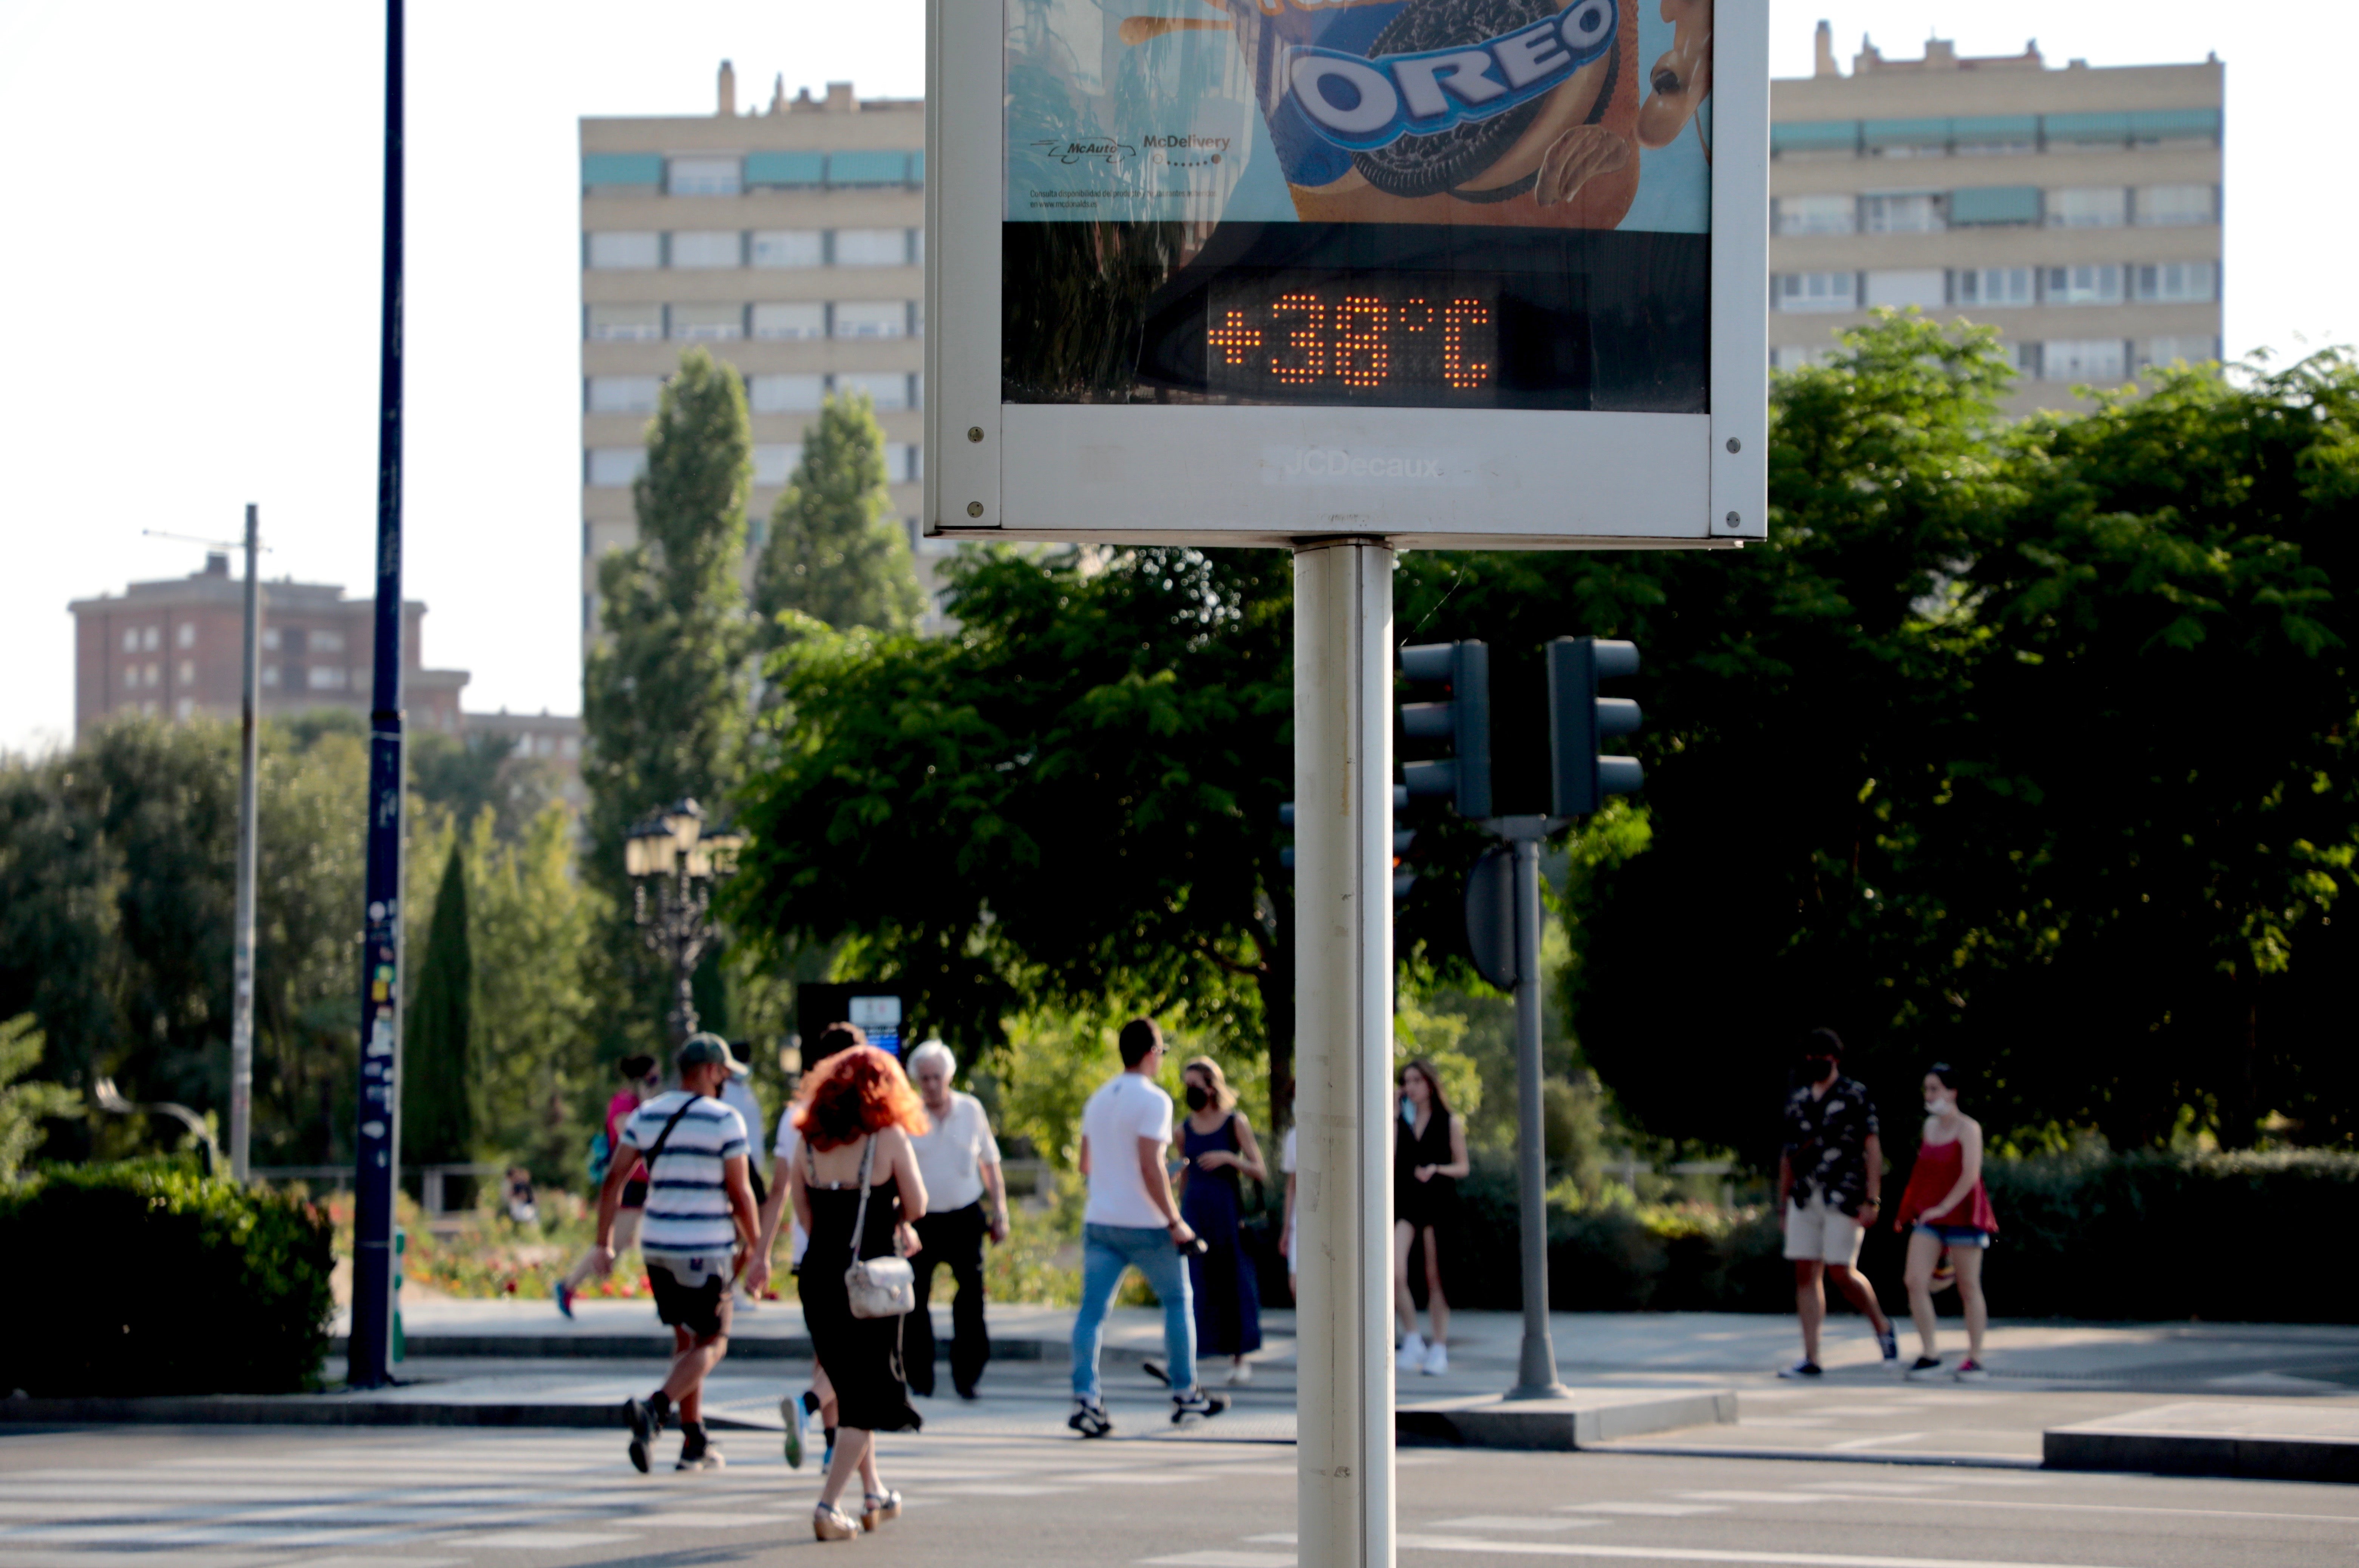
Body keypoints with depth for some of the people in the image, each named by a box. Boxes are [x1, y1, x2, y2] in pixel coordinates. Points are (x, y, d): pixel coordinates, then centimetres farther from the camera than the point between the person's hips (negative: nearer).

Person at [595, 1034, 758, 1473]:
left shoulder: (645, 1116, 6)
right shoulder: (724, 1122, -8)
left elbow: (614, 1180, 4)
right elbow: (740, 1193, -8)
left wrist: (604, 1241, 9)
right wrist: (755, 1247, 4)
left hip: (657, 1244, 5)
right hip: (707, 1248, -5)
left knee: (686, 1339, 17)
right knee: (712, 1344, 4)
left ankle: (695, 1442, 16)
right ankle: (654, 1409, -21)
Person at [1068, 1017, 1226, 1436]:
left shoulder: (1098, 1099, 12)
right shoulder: (1153, 1100, -12)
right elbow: (1150, 1167, -19)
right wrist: (1175, 1221, -15)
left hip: (1099, 1223, 6)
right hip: (1144, 1225, -6)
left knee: (1093, 1308, -1)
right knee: (1177, 1301, 11)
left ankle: (1085, 1399, -14)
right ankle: (1185, 1396, 17)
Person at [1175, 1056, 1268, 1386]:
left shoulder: (1236, 1123, 0)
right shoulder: (1185, 1130, 9)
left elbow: (1261, 1172, -2)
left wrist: (1229, 1158, -17)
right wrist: (1179, 1221, 17)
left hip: (1227, 1211, -2)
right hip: (1194, 1212, 2)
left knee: (1232, 1282, 1)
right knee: (1190, 1284, -8)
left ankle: (1240, 1358, 14)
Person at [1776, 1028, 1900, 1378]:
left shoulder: (1856, 1095, -2)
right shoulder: (1797, 1100, 14)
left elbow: (1873, 1148, -6)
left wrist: (1872, 1200, -13)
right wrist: (1783, 1203, 16)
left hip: (1844, 1199, -5)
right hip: (1805, 1198, 5)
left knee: (1842, 1273, -9)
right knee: (1806, 1274, 0)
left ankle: (1882, 1326, 17)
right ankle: (1811, 1359, 1)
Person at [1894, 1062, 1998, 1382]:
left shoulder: (1968, 1128, -9)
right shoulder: (1930, 1125, 12)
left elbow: (1970, 1175, -18)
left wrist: (1944, 1207, -21)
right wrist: (1909, 1211, 19)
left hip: (1961, 1213, -6)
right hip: (1930, 1217, 6)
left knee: (1969, 1288, 2)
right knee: (1914, 1280, -7)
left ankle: (1975, 1359, 9)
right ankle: (1929, 1355, -1)